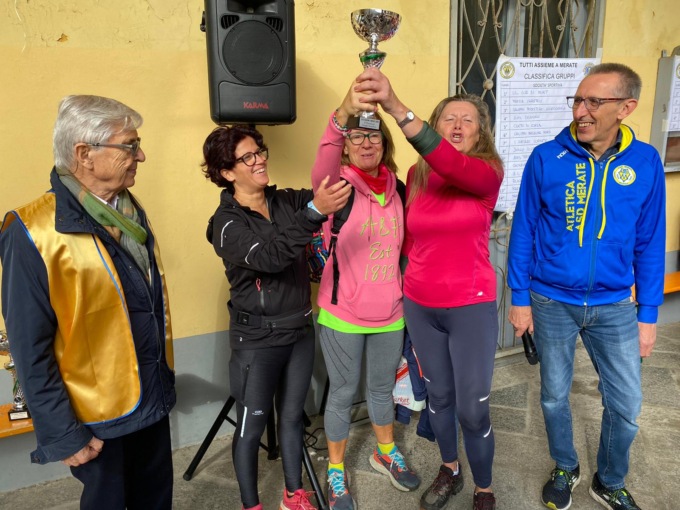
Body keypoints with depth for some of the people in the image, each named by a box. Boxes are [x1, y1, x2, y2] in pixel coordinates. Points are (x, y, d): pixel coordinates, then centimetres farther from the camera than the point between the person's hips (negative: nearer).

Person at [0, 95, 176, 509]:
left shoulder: (131, 210, 2)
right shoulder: (34, 233, -20)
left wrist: (165, 376, 12)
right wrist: (63, 435, -14)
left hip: (154, 398, 6)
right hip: (100, 416, -6)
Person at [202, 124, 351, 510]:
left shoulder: (287, 201, 1)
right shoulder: (226, 223, -15)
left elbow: (333, 194, -9)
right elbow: (269, 256, -32)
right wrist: (314, 212, -45)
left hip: (301, 329, 5)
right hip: (257, 338, -5)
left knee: (292, 415, 18)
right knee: (252, 425, 10)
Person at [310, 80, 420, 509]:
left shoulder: (396, 188, 3)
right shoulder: (336, 183, -11)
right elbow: (325, 162, -36)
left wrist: (406, 296, 10)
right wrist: (344, 112, -52)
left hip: (390, 312, 4)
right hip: (342, 314, -4)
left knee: (383, 387, 22)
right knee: (343, 393, 12)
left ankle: (386, 453, 47)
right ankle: (337, 471, 34)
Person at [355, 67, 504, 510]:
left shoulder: (487, 172, -12)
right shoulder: (416, 176, 1)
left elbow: (452, 166, -36)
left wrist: (396, 107, -47)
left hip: (471, 307, -4)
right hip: (420, 305, 4)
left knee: (473, 408, 5)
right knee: (438, 394, 20)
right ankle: (450, 471, 45)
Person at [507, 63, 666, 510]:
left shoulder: (646, 163, -6)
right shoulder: (546, 158, -10)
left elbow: (650, 244, 1)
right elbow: (523, 231, -4)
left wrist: (648, 314, 1)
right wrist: (520, 297, -4)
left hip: (614, 306, 1)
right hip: (551, 302, -1)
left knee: (626, 405, 11)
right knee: (555, 397, 15)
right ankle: (566, 469, 41)